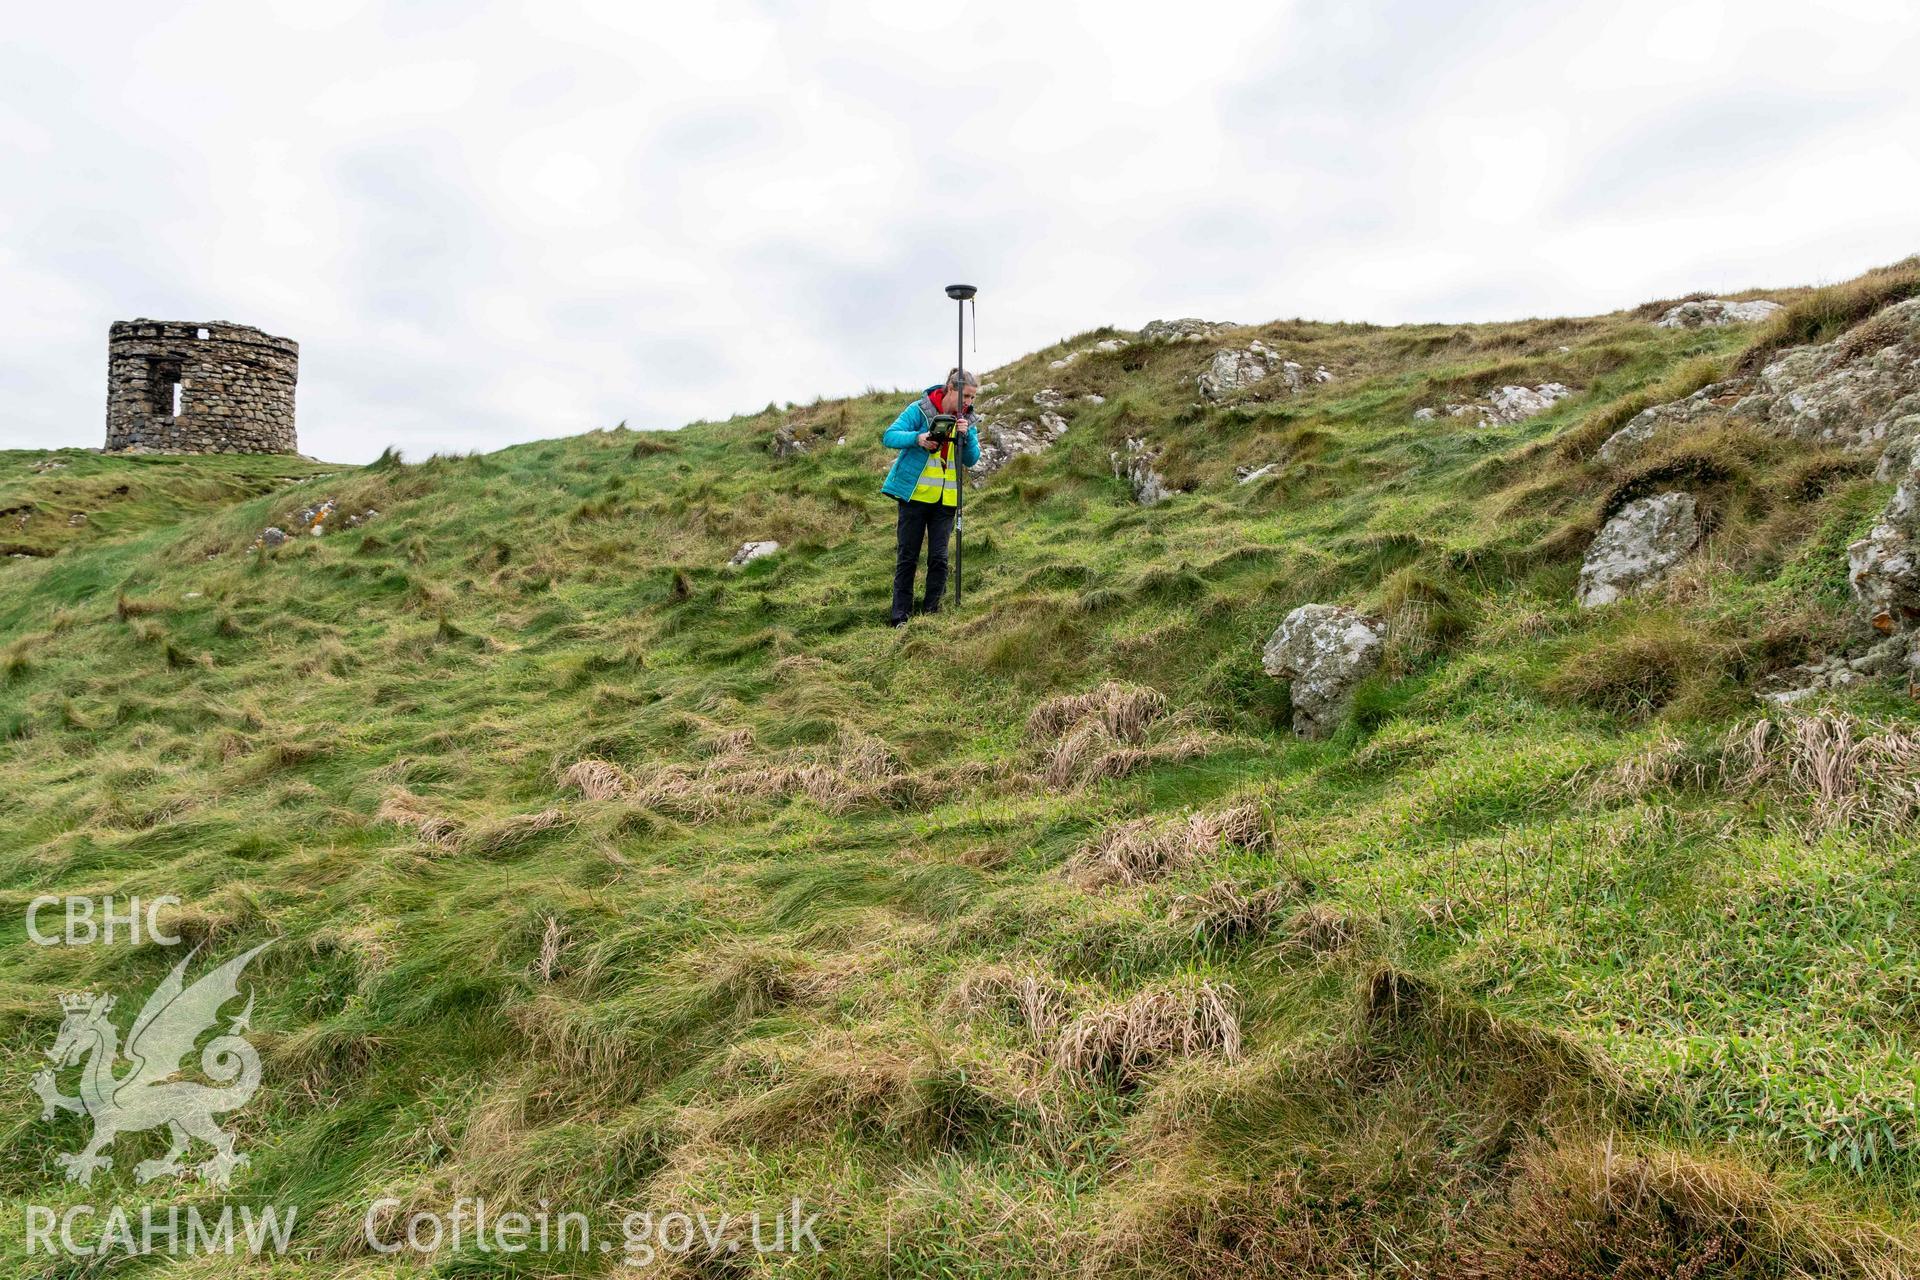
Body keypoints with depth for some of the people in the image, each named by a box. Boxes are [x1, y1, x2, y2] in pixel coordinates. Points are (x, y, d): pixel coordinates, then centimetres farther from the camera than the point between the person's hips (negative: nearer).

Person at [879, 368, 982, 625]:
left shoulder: (967, 419, 7)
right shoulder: (919, 410, -6)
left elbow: (972, 460, 2)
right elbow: (889, 437, -11)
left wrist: (966, 435, -17)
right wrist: (917, 438, -27)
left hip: (946, 499, 4)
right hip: (915, 495, -3)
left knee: (939, 557, -1)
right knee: (907, 556, 1)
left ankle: (931, 610, 8)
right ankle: (900, 614, 5)